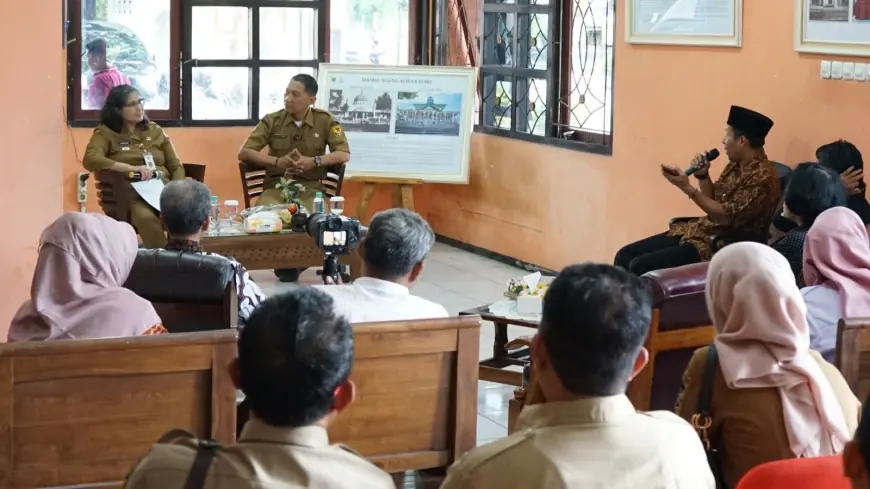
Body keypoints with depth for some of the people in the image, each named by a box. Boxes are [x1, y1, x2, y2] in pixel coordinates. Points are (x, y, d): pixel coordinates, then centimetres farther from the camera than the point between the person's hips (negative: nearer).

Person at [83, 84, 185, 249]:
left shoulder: (155, 130, 21)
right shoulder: (106, 133, 8)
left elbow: (176, 166, 17)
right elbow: (90, 160, -11)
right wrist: (133, 168, -19)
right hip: (132, 196, -3)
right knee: (146, 218, -40)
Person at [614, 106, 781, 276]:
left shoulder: (762, 177, -19)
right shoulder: (736, 165, 10)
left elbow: (726, 217, -23)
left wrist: (687, 188, -21)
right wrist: (702, 176, 1)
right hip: (702, 231, 10)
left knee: (640, 266, -22)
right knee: (625, 256, -1)